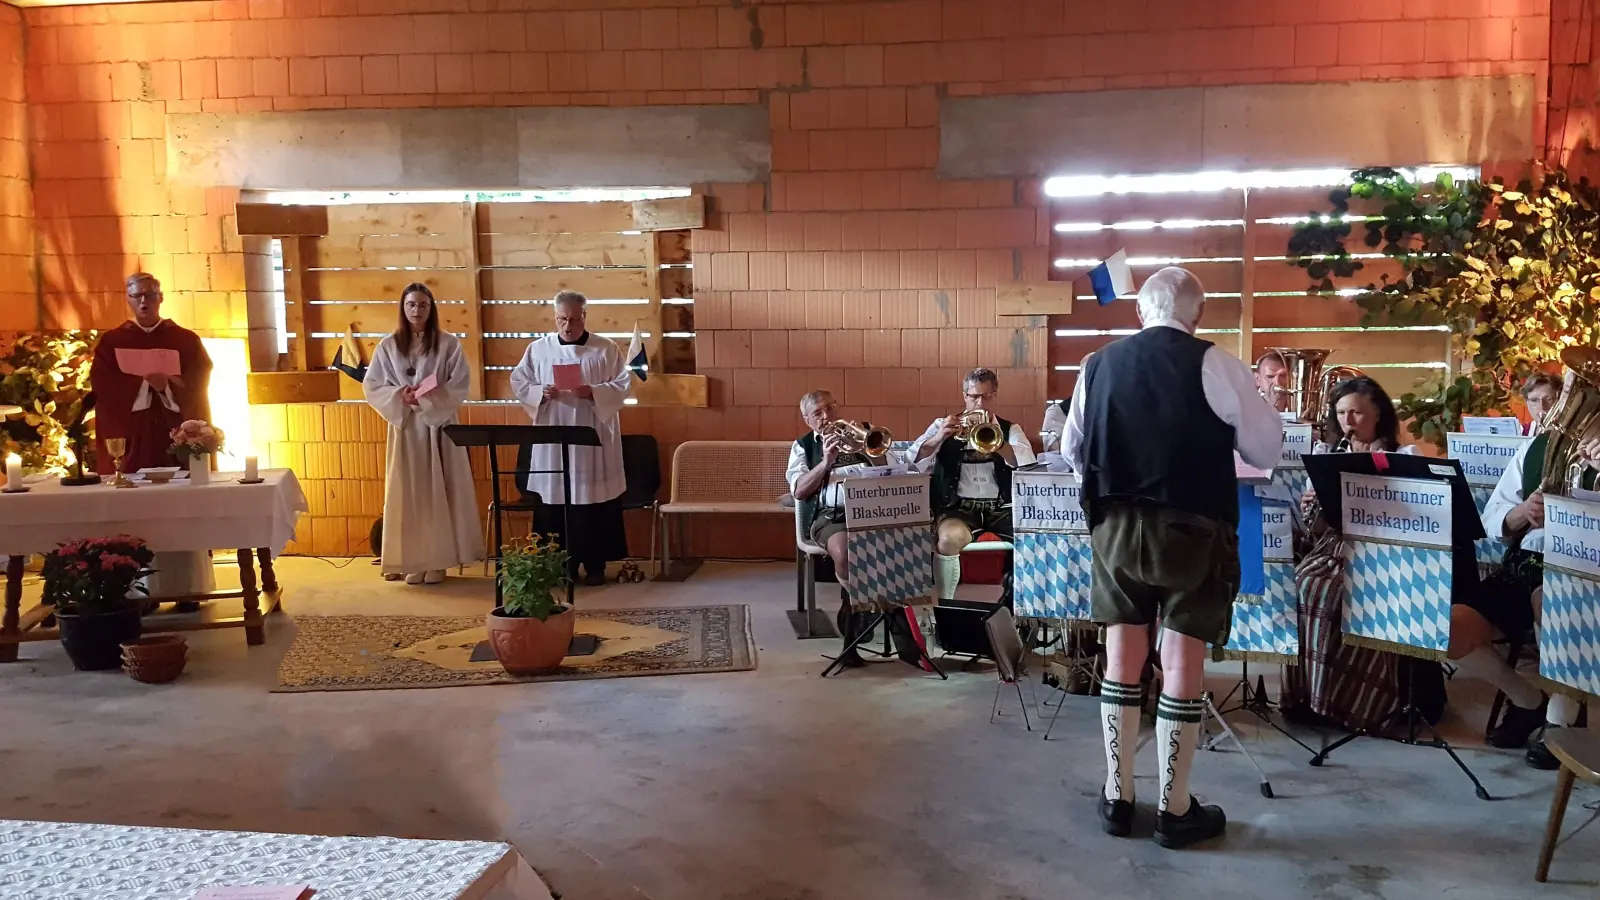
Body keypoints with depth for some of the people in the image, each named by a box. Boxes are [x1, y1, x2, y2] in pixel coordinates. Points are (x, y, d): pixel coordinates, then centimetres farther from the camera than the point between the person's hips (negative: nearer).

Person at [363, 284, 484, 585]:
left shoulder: (449, 344, 0)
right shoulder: (388, 346, 5)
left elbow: (459, 388, -4)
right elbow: (371, 386, 4)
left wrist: (428, 397, -18)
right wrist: (399, 395, -14)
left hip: (439, 426, -1)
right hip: (405, 427, 1)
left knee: (439, 491, 0)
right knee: (409, 494, 1)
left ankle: (438, 560, 5)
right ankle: (413, 561, 6)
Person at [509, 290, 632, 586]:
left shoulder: (607, 349, 2)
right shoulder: (538, 349, 7)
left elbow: (623, 384, -2)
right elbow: (518, 382, 8)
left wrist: (593, 392, -18)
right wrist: (541, 392, -12)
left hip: (593, 438, -2)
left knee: (594, 502, 0)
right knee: (554, 502, 2)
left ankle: (595, 565, 10)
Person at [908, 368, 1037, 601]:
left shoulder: (1010, 430, 13)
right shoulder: (944, 426, 12)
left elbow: (1028, 465, -8)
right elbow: (912, 463, -1)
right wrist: (939, 437, -19)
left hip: (1002, 507, 2)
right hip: (959, 507, -2)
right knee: (950, 539, -35)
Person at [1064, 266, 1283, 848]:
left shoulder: (1099, 365, 3)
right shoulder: (1213, 365, -8)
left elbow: (1072, 449, 14)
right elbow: (1268, 452, -1)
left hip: (1115, 525, 4)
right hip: (1192, 529, -3)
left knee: (1122, 658, 12)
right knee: (1182, 665, 4)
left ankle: (1118, 799, 22)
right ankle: (1175, 810, 15)